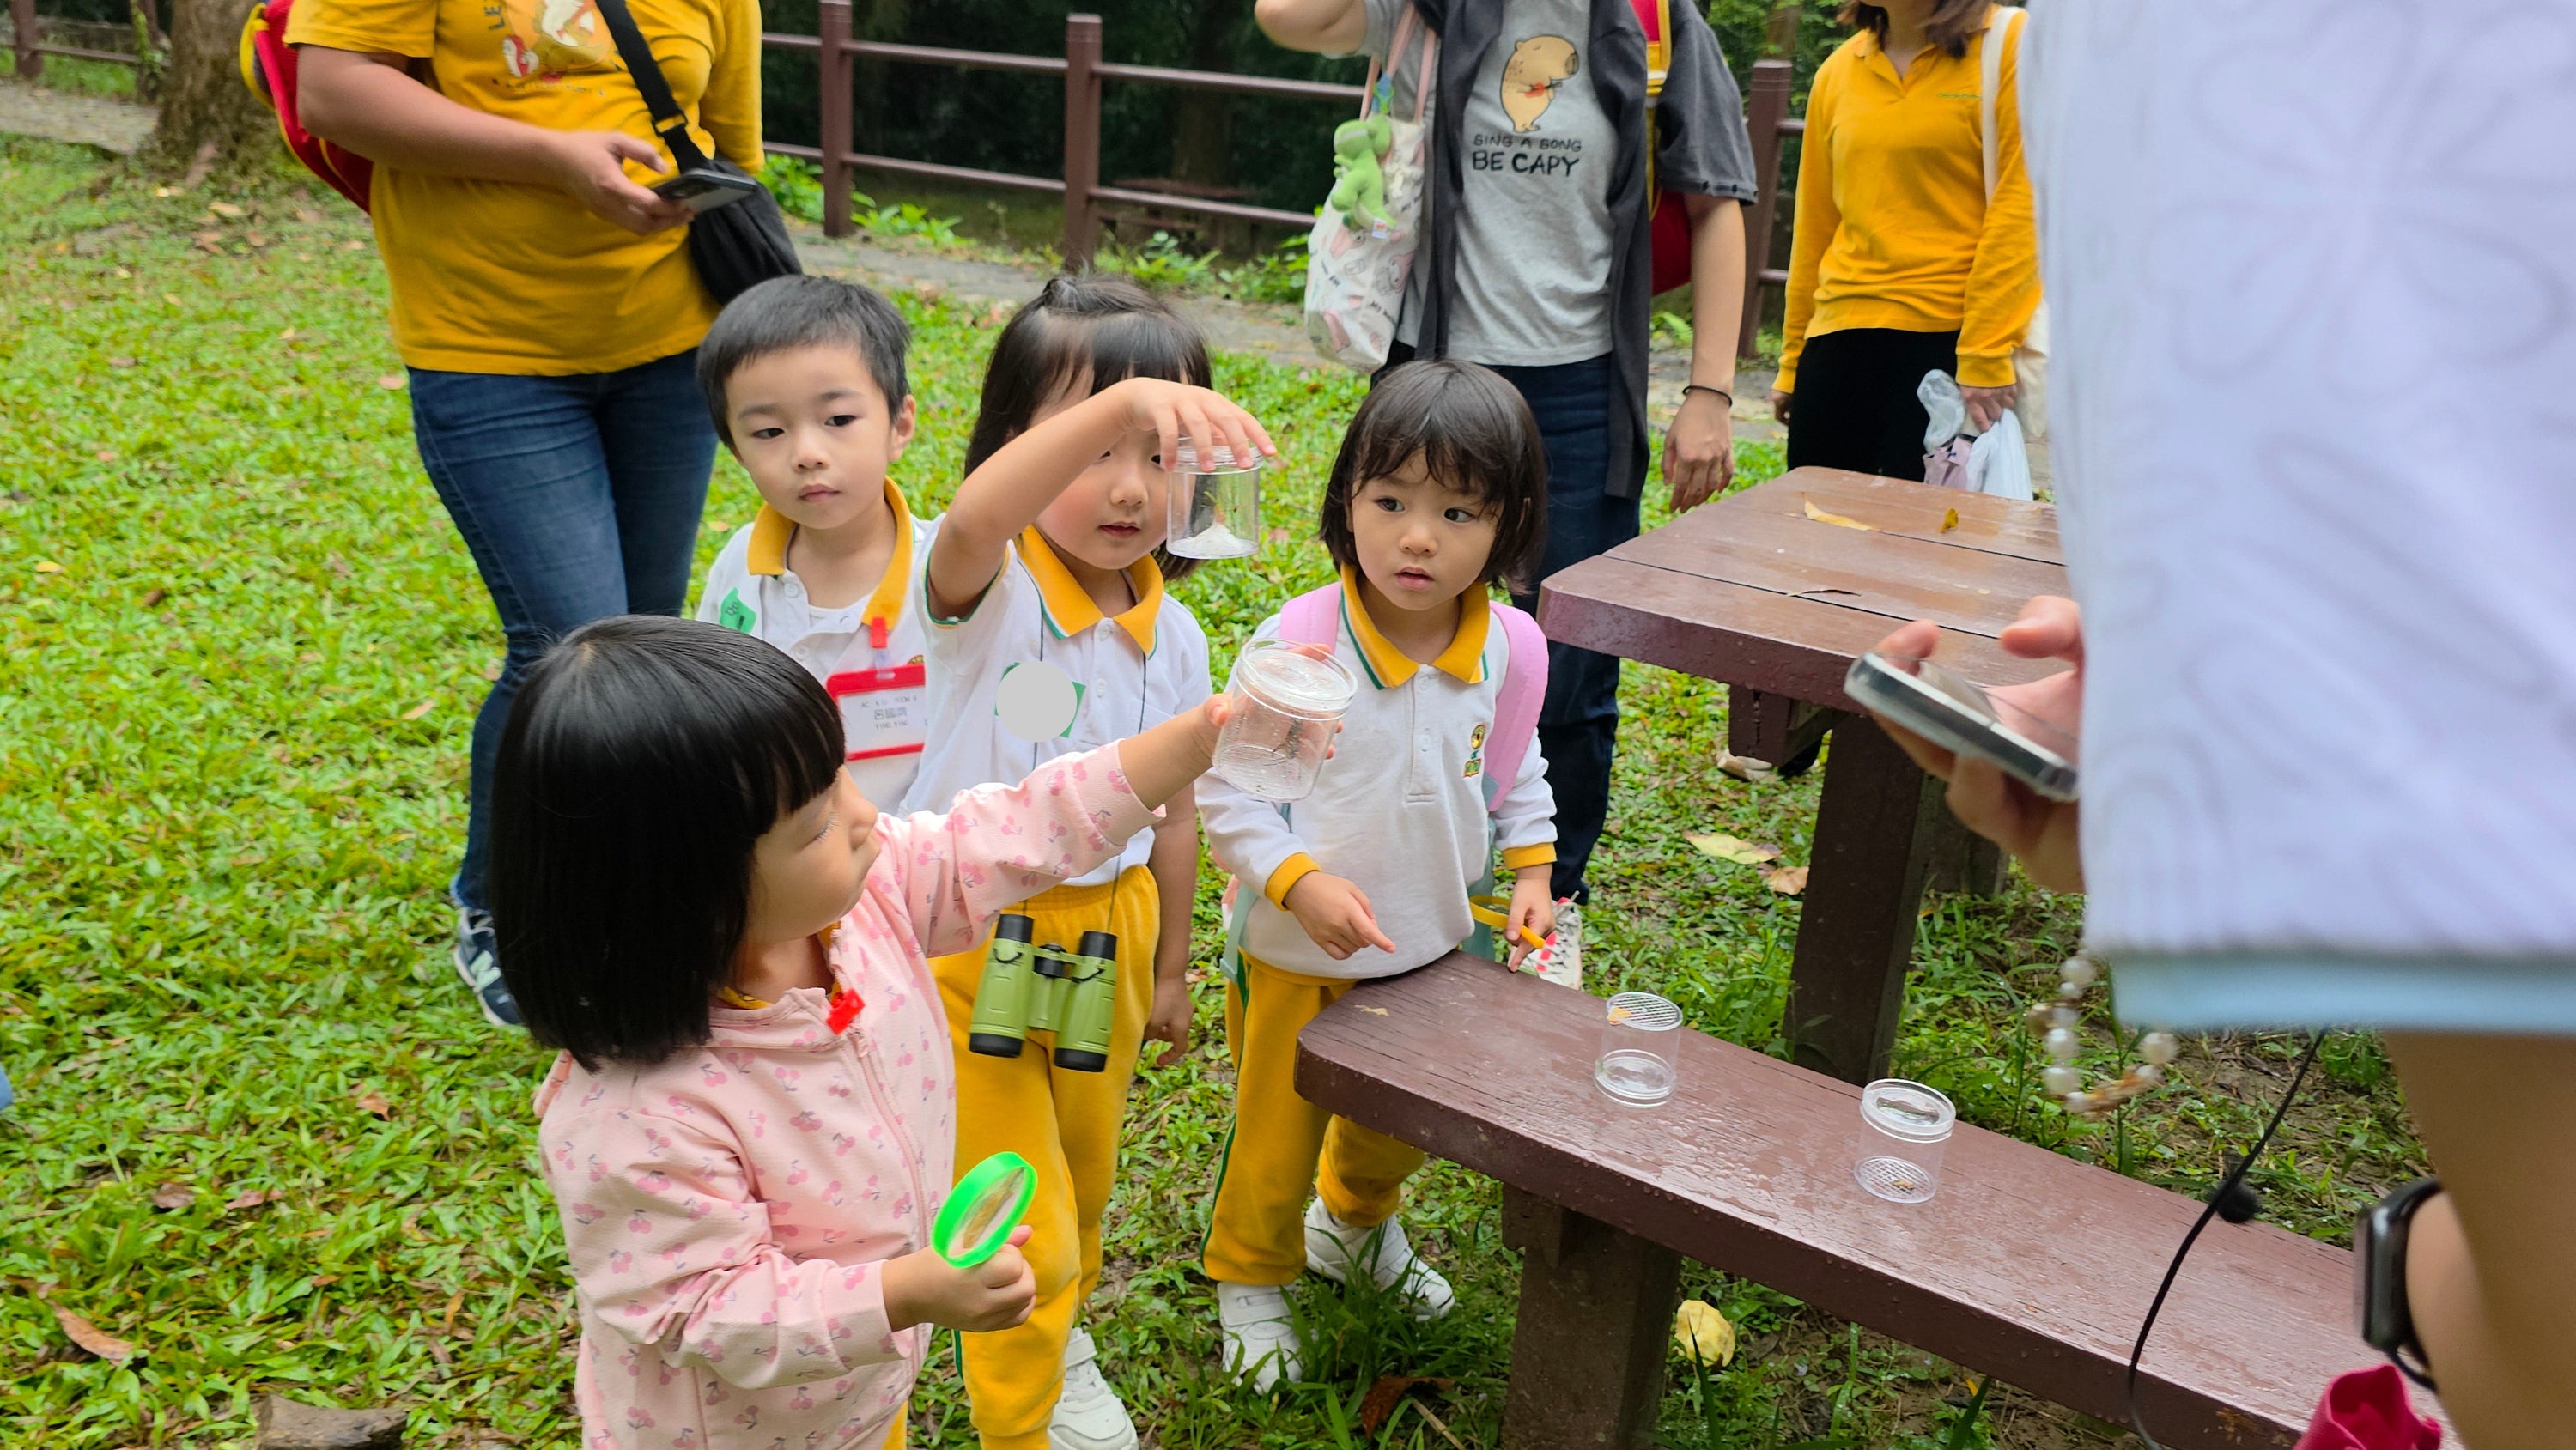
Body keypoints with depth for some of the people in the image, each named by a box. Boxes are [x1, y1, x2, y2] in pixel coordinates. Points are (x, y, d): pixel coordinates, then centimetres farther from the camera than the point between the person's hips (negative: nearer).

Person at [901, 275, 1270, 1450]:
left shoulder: (1173, 637, -4)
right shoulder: (991, 591, -21)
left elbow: (1174, 812, 7)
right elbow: (973, 518, -48)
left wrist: (1169, 969, 15)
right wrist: (1119, 400, -61)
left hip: (1109, 932, 5)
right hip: (977, 938, -5)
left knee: (1086, 1181, 26)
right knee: (1022, 1230, 4)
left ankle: (1062, 1347, 55)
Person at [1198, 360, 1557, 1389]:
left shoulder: (1510, 649, -11)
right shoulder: (1293, 645, -25)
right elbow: (1226, 784, -17)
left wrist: (1531, 866, -3)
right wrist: (1297, 879, -27)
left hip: (1434, 946, 4)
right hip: (1297, 955, -4)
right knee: (1277, 1133, 16)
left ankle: (1357, 1225, 58)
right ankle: (1250, 1278, 45)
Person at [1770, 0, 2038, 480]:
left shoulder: (2009, 45, -4)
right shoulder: (1838, 70, 11)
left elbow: (2018, 211, -9)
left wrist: (1984, 358, -15)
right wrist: (1793, 360, 15)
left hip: (1952, 337, -5)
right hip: (1840, 339, 5)